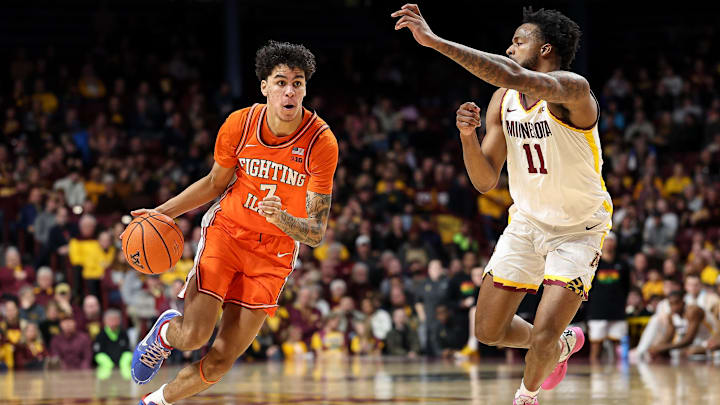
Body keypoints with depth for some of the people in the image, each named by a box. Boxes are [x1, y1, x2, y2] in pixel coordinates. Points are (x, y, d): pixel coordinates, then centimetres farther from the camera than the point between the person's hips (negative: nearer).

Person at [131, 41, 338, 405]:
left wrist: (282, 219, -39)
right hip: (226, 229, 0)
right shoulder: (240, 124, -11)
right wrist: (162, 213, 2)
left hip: (274, 252, 0)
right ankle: (164, 332, 19)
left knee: (220, 362, -1)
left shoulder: (321, 142, -18)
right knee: (193, 336, -19)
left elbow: (316, 233, -18)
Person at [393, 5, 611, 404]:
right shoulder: (502, 101, -3)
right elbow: (485, 181, -1)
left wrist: (435, 41, -47)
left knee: (543, 339, -15)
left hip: (578, 229, -6)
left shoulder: (572, 90, -25)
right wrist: (467, 135, -22)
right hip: (527, 221, 7)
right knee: (489, 331, 7)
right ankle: (563, 344, 37)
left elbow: (515, 78, -46)